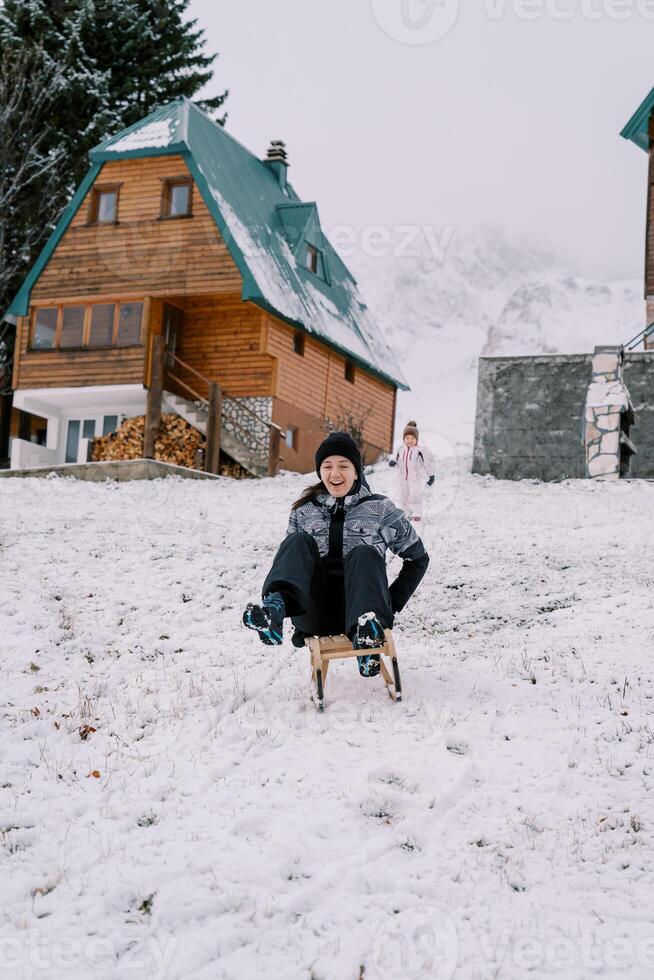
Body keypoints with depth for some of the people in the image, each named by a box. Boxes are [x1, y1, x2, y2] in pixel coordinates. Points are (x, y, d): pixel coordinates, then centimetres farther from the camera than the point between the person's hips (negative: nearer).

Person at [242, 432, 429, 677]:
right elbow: (291, 555, 20)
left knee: (363, 554, -29)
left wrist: (392, 603, 4)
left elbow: (418, 558, 14)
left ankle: (365, 632, -57)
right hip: (314, 616, 2)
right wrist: (280, 599, 1)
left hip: (356, 608, -1)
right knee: (299, 541, -21)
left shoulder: (380, 509, 9)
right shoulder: (304, 511, 15)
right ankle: (274, 608, -51)